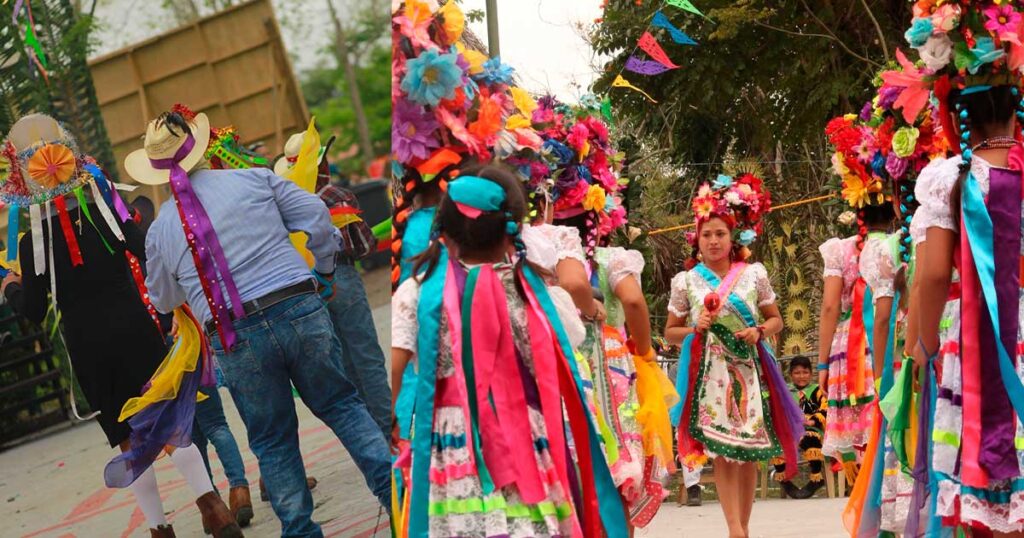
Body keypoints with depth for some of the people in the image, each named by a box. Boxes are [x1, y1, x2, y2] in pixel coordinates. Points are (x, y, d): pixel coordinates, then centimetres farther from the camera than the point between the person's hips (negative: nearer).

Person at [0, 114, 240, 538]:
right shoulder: (109, 210, -2)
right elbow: (151, 260, -5)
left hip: (87, 347, 0)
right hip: (136, 330, 1)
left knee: (128, 439, 9)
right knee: (171, 424, 6)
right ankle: (209, 502, -8)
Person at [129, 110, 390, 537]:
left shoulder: (160, 229, 10)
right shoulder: (254, 179, 6)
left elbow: (163, 300, 24)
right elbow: (316, 219, 5)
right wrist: (323, 269, 22)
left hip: (236, 340, 0)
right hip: (301, 309, 0)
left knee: (273, 443, 12)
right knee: (340, 405, 15)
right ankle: (389, 481, 5)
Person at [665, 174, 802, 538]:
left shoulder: (754, 274, 4)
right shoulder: (686, 281, 3)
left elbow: (776, 320, 12)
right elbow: (670, 333, 11)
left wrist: (759, 331, -8)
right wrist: (695, 328, -9)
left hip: (748, 370, 1)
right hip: (711, 373, -1)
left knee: (748, 452, 4)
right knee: (722, 453, -8)